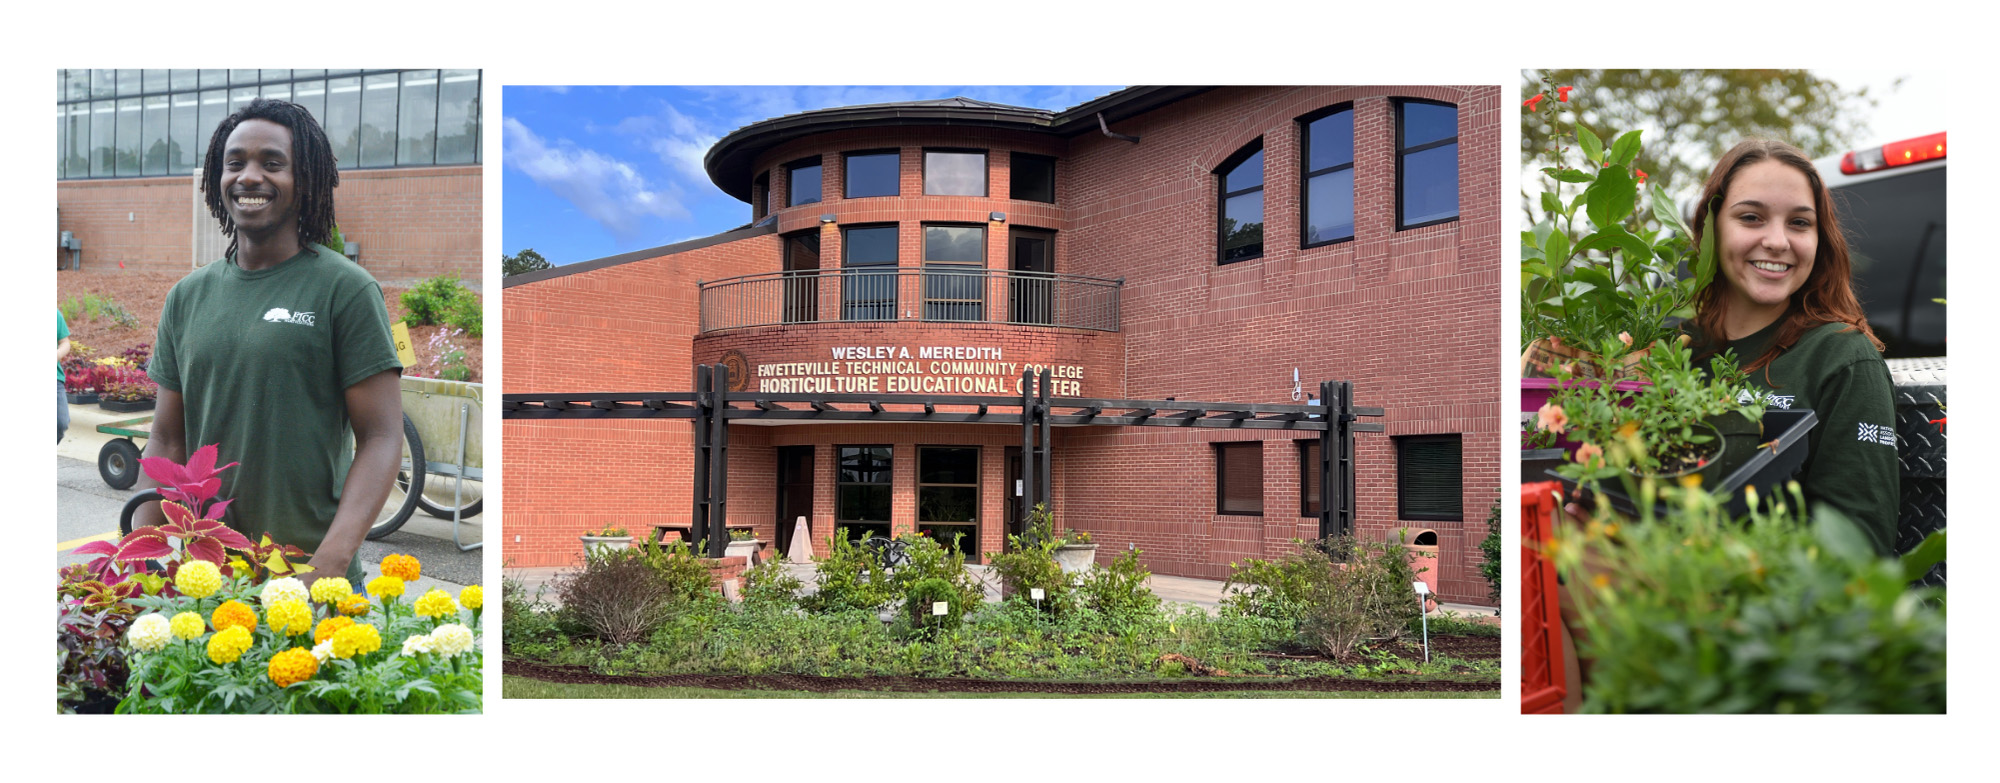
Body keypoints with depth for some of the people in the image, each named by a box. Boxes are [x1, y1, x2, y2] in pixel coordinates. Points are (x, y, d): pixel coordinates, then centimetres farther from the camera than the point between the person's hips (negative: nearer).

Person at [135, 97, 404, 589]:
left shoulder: (345, 289, -8)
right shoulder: (187, 296, 8)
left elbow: (382, 438, -12)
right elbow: (168, 442, 11)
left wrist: (331, 562, -23)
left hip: (308, 571, -5)